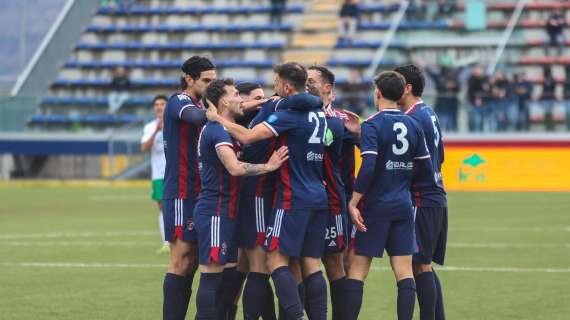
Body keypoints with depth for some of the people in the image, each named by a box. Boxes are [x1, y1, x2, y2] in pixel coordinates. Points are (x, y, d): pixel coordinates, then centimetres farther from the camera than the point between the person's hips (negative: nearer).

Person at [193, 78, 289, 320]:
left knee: (229, 276, 11)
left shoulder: (224, 129, 18)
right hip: (215, 212, -10)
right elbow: (235, 167, -27)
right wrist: (267, 167, -19)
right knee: (212, 275, -10)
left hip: (226, 213, 10)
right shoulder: (218, 130, -15)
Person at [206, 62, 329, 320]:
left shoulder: (289, 115, -14)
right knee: (311, 264, 7)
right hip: (319, 198, 8)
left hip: (293, 199, -8)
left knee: (276, 259, -5)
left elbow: (247, 136, -20)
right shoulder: (319, 114, 10)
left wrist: (218, 118, -6)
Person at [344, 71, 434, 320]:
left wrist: (353, 203, -15)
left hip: (376, 206, -5)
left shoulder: (372, 125, -9)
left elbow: (368, 168, -20)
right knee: (404, 271, 3)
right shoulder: (413, 126, 7)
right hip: (404, 206, 5)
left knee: (357, 268, 1)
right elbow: (426, 171, 8)